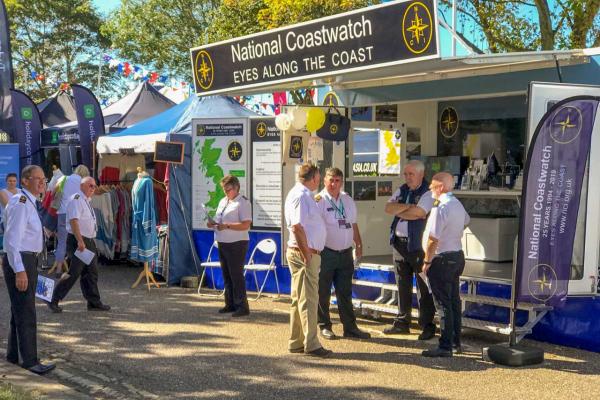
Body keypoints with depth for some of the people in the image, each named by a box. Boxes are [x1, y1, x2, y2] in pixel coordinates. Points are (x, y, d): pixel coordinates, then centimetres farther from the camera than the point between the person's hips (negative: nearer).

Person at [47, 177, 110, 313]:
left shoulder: (86, 201, 17)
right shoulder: (76, 199, -14)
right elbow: (73, 220, -24)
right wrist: (80, 241, -30)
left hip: (89, 241, 10)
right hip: (78, 241, -10)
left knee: (91, 272, 12)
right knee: (74, 273, -9)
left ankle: (94, 302, 19)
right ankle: (54, 301, 1)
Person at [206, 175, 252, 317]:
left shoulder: (243, 202, -10)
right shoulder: (223, 201, 16)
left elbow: (246, 225, -19)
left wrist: (227, 226, -24)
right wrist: (213, 224, 2)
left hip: (236, 244, -8)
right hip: (223, 243, 8)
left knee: (236, 275, -6)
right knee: (226, 275, 13)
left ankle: (242, 306, 0)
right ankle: (230, 304, 22)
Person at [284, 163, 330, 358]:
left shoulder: (302, 194, 16)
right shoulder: (301, 196, -16)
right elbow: (297, 227, -24)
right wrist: (306, 254, -22)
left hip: (307, 253, 11)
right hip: (304, 254, -11)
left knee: (299, 299, 14)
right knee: (308, 300, -6)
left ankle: (296, 342, 21)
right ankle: (311, 345, -2)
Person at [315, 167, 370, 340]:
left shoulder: (348, 200, 13)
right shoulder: (319, 200, -8)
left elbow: (353, 225, 22)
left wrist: (359, 245, 21)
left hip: (345, 253, 6)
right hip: (326, 253, -5)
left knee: (345, 293, 11)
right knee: (323, 292, 4)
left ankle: (350, 327, 18)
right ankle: (324, 326, 17)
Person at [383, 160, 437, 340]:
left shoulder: (428, 192, -7)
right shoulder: (402, 191, 14)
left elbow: (417, 213, -20)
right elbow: (388, 207, 1)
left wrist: (398, 211, -4)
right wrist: (407, 206, -13)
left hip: (418, 245, -7)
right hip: (399, 243, 7)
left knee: (423, 287, -1)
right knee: (402, 285, 14)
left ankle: (427, 326, 5)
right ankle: (402, 322, 23)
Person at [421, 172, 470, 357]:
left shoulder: (441, 207, -21)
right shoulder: (457, 204, 10)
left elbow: (433, 238, -23)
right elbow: (466, 221, 33)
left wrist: (427, 261, -15)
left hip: (443, 259, -9)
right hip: (458, 255, 10)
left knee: (443, 303, -5)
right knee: (454, 301, 16)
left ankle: (445, 347, -2)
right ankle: (456, 342, 25)